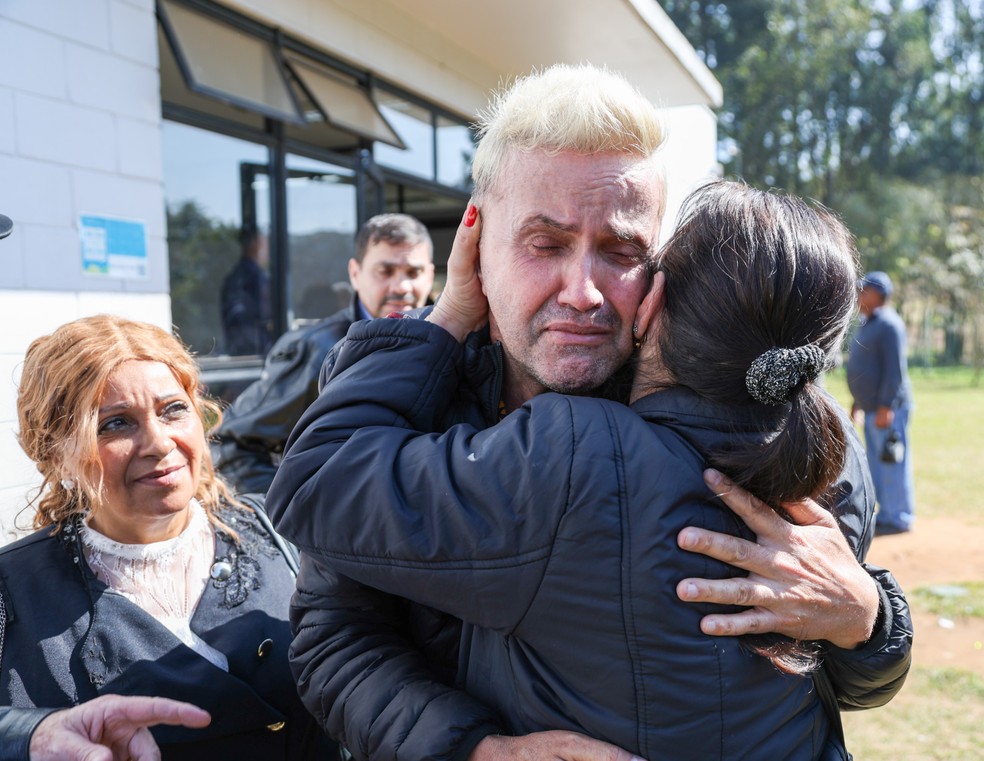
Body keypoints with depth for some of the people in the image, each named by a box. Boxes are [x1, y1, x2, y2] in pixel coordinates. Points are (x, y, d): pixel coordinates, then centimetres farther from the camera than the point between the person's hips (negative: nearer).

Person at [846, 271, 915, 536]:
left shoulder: (888, 324, -13)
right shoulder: (867, 324, 18)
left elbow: (895, 368, -19)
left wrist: (886, 406, -23)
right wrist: (858, 401, 24)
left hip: (888, 408, -10)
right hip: (871, 408, 10)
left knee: (892, 464, -6)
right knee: (877, 464, 14)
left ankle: (898, 518, 0)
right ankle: (886, 514, 22)